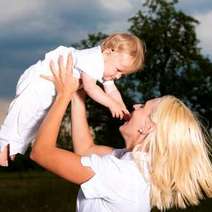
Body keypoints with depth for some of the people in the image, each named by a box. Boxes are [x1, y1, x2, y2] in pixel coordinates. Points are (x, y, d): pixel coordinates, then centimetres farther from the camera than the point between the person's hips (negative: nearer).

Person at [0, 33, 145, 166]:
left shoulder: (106, 67, -1)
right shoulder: (92, 59, -33)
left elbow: (112, 91, 3)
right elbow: (90, 87, -43)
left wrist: (123, 110, -11)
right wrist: (112, 104, -39)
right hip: (39, 79, -10)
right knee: (25, 113, -12)